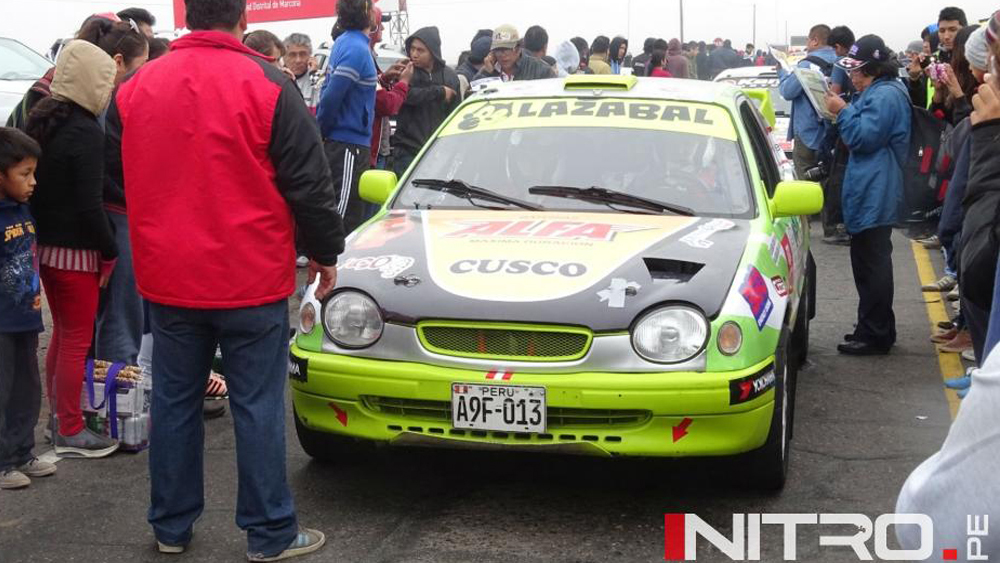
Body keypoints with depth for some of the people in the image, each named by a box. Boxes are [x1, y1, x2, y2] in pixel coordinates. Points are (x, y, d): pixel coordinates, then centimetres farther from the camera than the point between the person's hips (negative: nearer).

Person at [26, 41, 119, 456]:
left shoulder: (40, 120, 8)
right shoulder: (86, 132, -18)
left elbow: (34, 183, 14)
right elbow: (89, 203, -20)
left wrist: (42, 230, 17)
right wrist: (110, 251, -11)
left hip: (44, 244, 9)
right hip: (75, 250, -9)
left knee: (62, 333, 20)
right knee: (78, 340, 1)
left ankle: (60, 417, 30)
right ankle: (70, 433, 9)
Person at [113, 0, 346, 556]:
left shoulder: (136, 89, 4)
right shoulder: (268, 85, -12)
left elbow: (117, 182, 16)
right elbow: (309, 183, -8)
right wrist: (326, 251, 5)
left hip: (167, 280, 4)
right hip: (251, 280, -4)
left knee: (175, 401, 14)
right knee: (258, 407, 3)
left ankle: (171, 526, 25)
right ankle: (271, 535, 11)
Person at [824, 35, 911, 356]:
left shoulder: (886, 95, -17)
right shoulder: (878, 92, 18)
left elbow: (864, 137, -21)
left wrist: (842, 111, -11)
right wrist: (844, 113, 11)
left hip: (875, 195, -11)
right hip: (870, 193, 11)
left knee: (872, 264, -6)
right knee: (870, 262, 17)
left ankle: (874, 336, -1)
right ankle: (876, 329, 26)